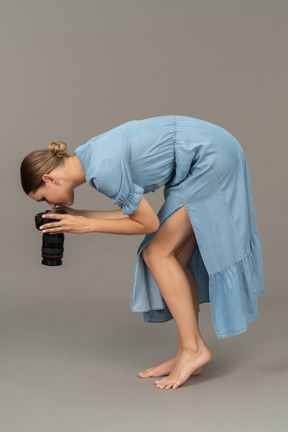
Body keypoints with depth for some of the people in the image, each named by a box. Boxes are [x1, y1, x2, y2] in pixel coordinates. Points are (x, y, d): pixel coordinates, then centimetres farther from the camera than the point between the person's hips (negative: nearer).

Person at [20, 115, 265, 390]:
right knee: (178, 257, 6)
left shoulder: (102, 170, -24)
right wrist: (78, 216, 4)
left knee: (159, 253, -8)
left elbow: (148, 222, -14)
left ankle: (193, 349, -3)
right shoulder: (87, 157, 5)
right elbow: (133, 212, 10)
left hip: (210, 157, -9)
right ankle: (187, 354, 11)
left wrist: (87, 226, -10)